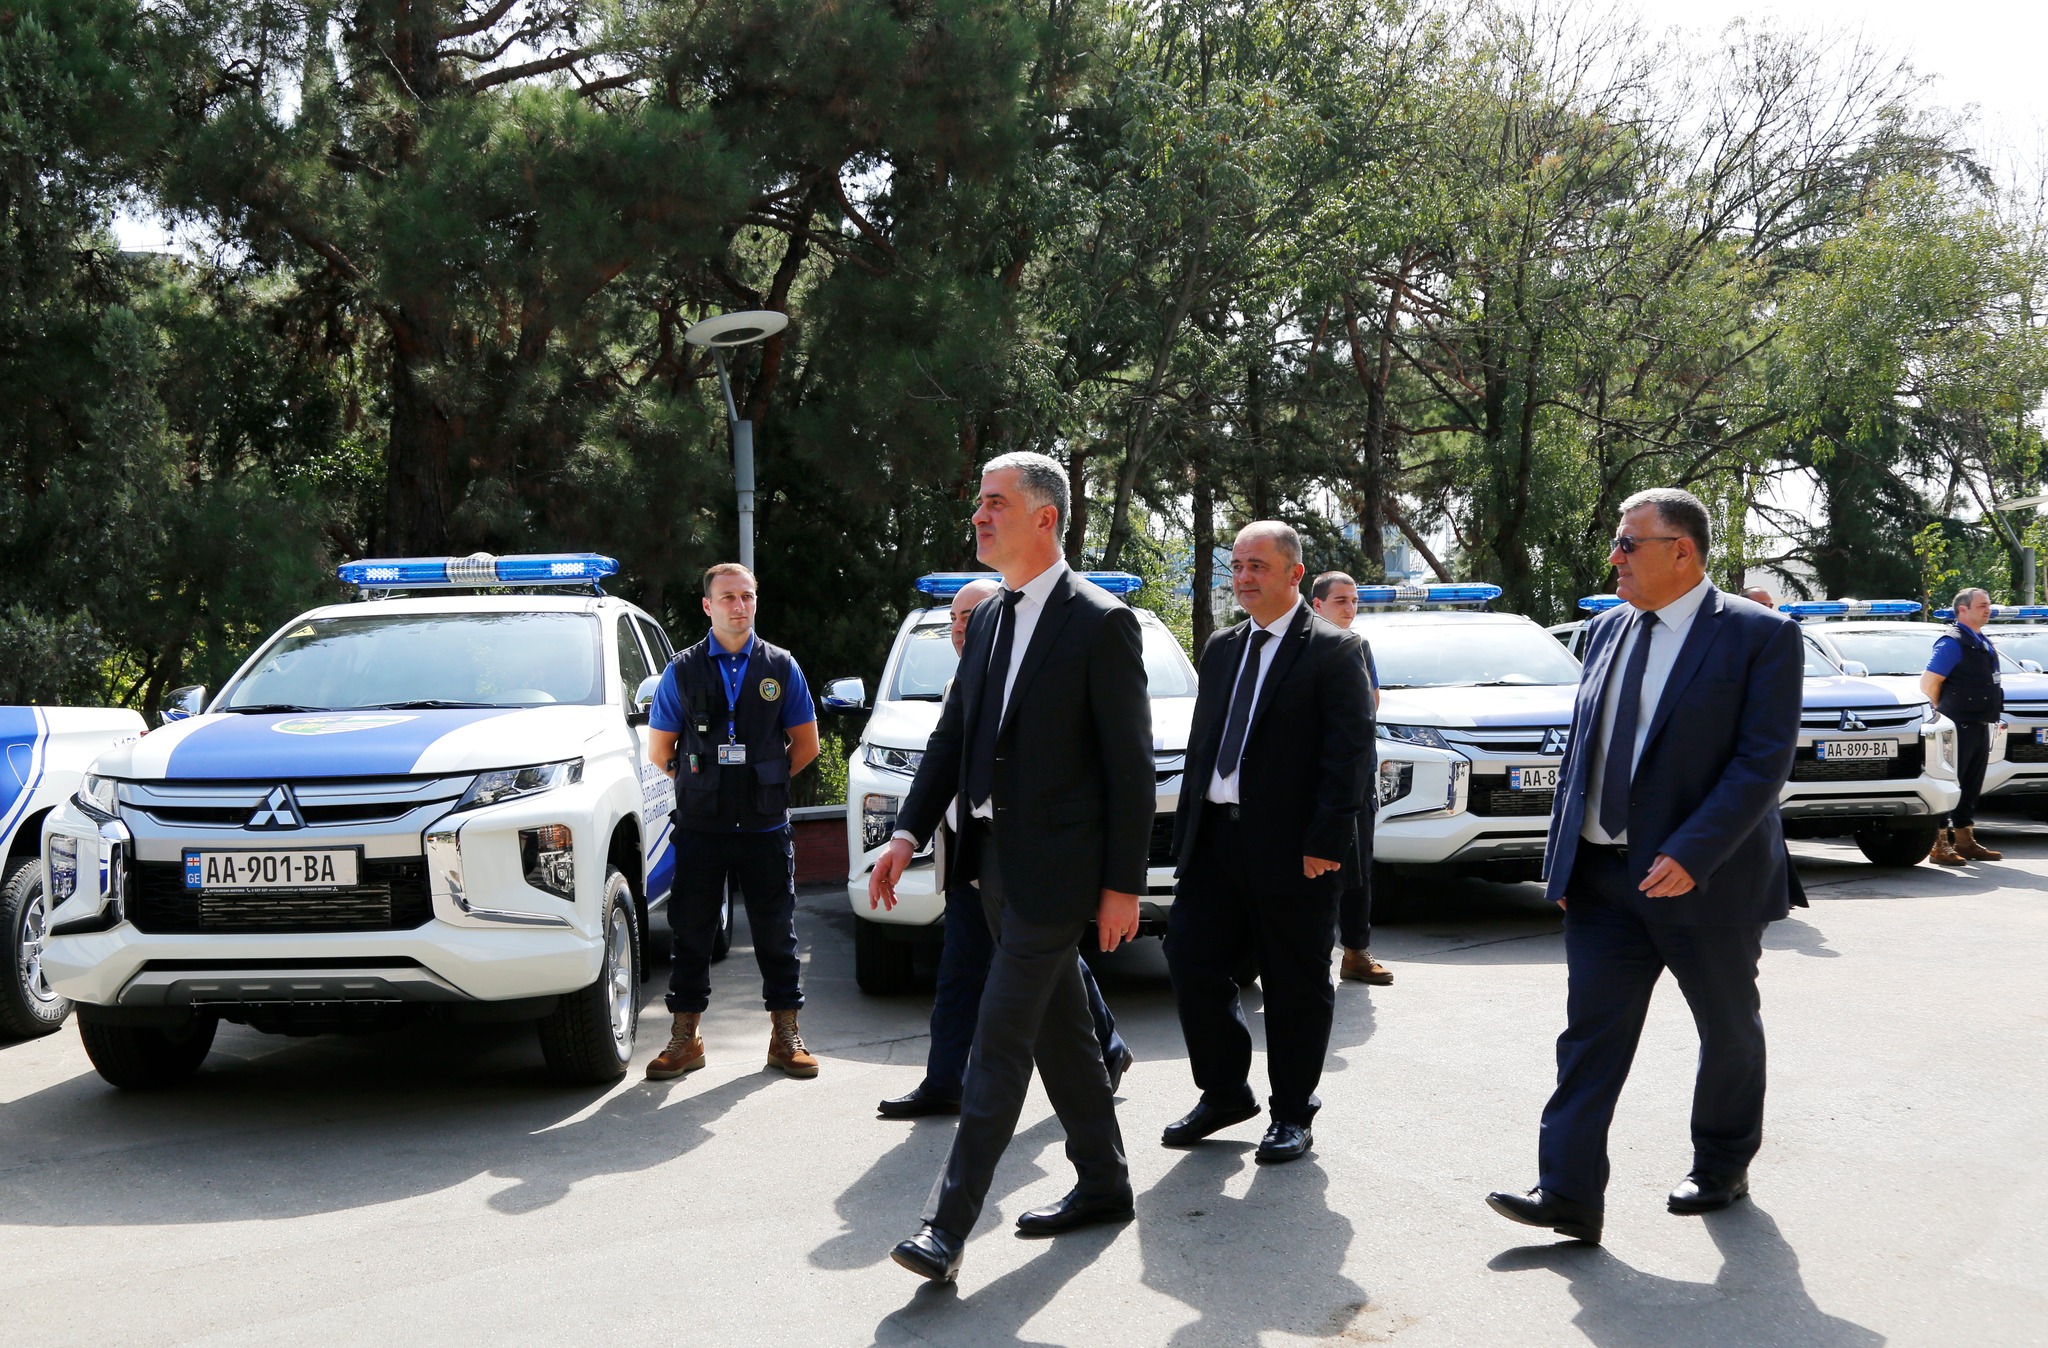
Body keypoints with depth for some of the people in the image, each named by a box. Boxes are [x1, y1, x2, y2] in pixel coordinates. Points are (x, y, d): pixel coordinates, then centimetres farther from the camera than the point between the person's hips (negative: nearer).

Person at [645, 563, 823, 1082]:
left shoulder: (781, 667, 6)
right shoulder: (683, 670, 4)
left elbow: (806, 744, 12)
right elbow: (659, 747, 11)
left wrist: (768, 782, 10)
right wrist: (698, 783, 12)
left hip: (765, 825, 0)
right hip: (700, 825, 0)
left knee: (775, 931, 5)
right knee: (691, 931, 4)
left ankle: (785, 1036, 14)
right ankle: (685, 1039, 13)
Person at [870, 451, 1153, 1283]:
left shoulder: (1100, 623, -12)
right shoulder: (988, 619, 12)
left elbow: (1131, 765, -12)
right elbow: (951, 736, 13)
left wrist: (1123, 885, -14)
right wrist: (909, 833, 1)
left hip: (1055, 867, -8)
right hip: (995, 859, 8)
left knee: (1000, 1039, -8)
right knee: (1058, 1031, 16)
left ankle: (948, 1225, -5)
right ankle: (1104, 1184, 29)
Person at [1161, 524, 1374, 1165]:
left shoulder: (1333, 650, -6)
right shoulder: (1221, 649, 15)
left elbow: (1350, 753, -11)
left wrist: (1324, 842, -17)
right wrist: (1187, 833, 11)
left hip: (1293, 848, -6)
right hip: (1216, 840, 7)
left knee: (1296, 984, 4)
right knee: (1191, 961, 5)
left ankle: (1292, 1113, 18)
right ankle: (1224, 1093, 22)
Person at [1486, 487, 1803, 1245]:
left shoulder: (1760, 636, -11)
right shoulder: (1607, 631, 9)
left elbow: (1765, 761, -17)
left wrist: (1691, 855, -25)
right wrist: (1563, 855, 7)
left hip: (1704, 879, -5)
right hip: (1604, 877, 5)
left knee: (1729, 1032, 13)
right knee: (1590, 1032, -1)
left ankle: (1721, 1169, 33)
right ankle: (1568, 1196, -2)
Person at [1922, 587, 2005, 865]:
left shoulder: (1983, 643, 17)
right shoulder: (1952, 642, -11)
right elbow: (1928, 683, -16)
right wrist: (1944, 713, -6)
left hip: (1979, 725, 9)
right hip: (1959, 727, -9)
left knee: (1971, 786, 13)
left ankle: (1965, 841, 21)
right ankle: (1939, 846, -6)